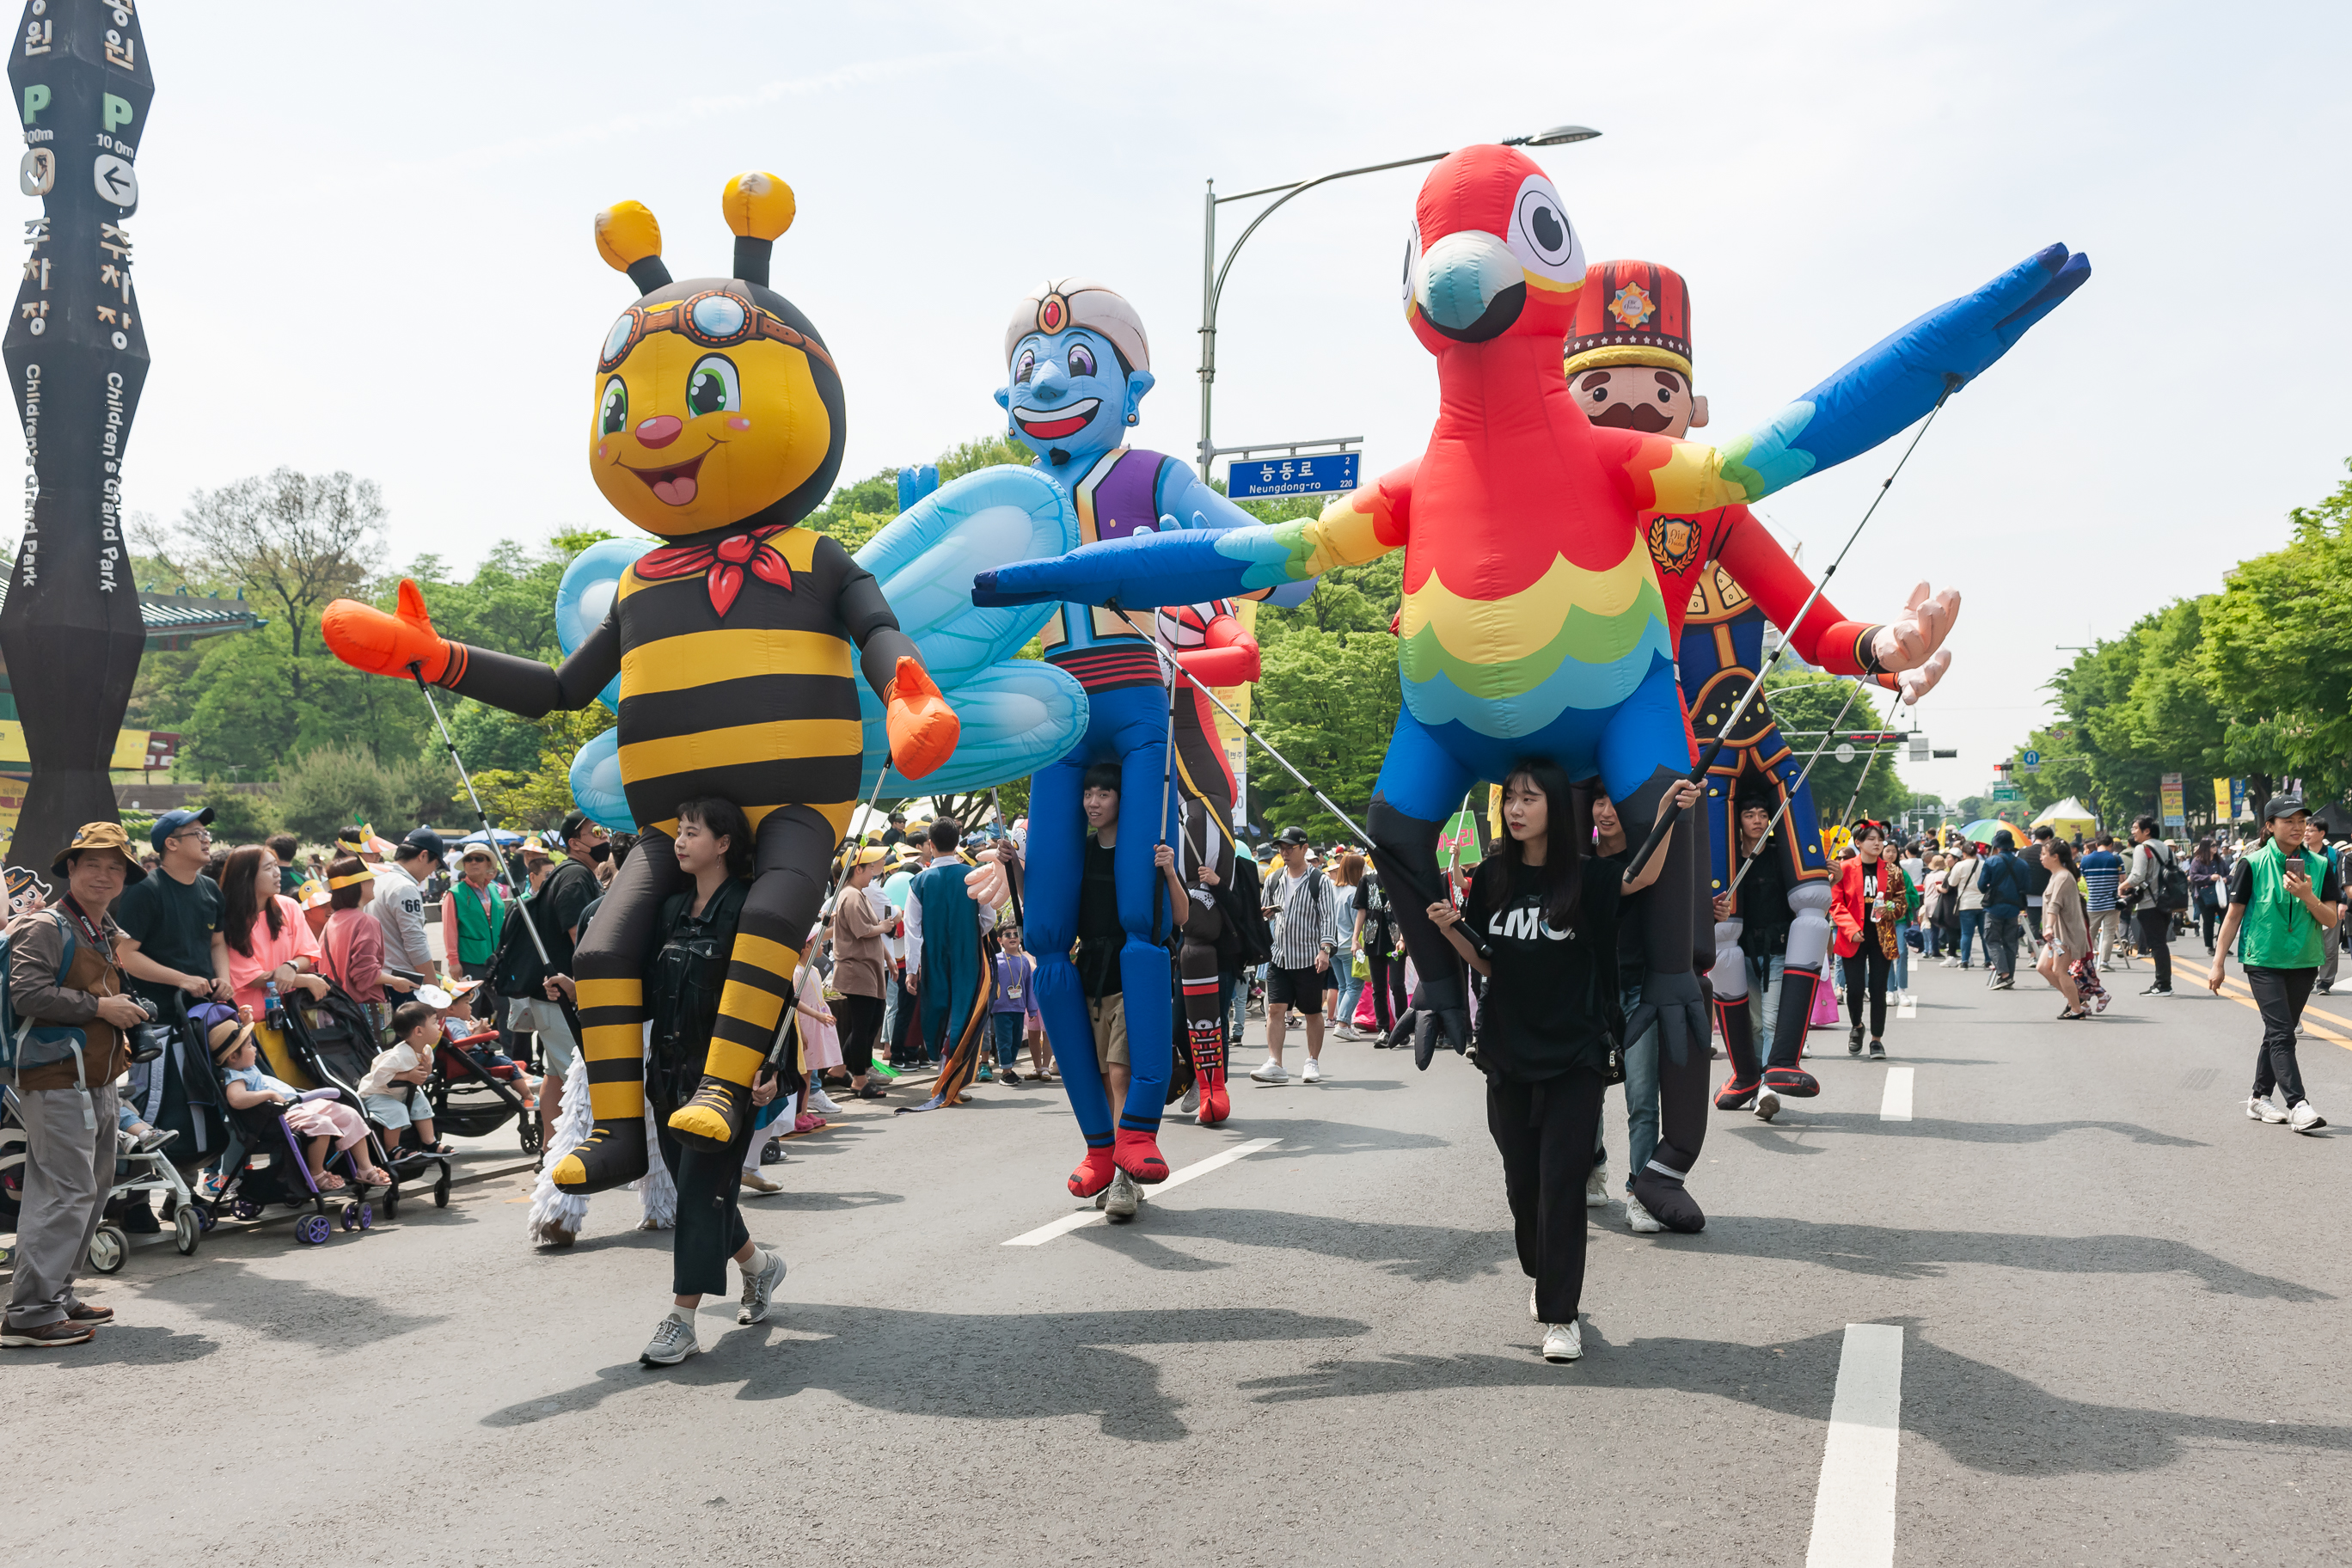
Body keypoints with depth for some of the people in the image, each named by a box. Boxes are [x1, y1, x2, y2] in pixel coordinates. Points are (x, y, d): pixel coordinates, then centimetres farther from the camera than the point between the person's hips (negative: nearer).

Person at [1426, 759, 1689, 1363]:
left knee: (1562, 1181, -5)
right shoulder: (1491, 879, 2)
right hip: (1508, 1051, 4)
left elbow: (1645, 878, -19)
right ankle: (1542, 1276, 36)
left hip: (1575, 1055, -3)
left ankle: (1560, 1314, 2)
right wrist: (1449, 929, -7)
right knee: (1522, 1178, 12)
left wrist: (1668, 812, -30)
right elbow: (1485, 963, 10)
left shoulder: (1585, 876, -6)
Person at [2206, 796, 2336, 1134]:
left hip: (2304, 962, 4)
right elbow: (2234, 914, 0)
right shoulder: (2252, 865, -5)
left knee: (2279, 1031, 11)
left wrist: (2307, 896, -18)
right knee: (2281, 1033, -13)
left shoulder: (2319, 867, 3)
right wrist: (2218, 963, -1)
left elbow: (2331, 919, 1)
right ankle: (2298, 1106, -18)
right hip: (2263, 961, -4)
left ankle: (2259, 1099, 23)